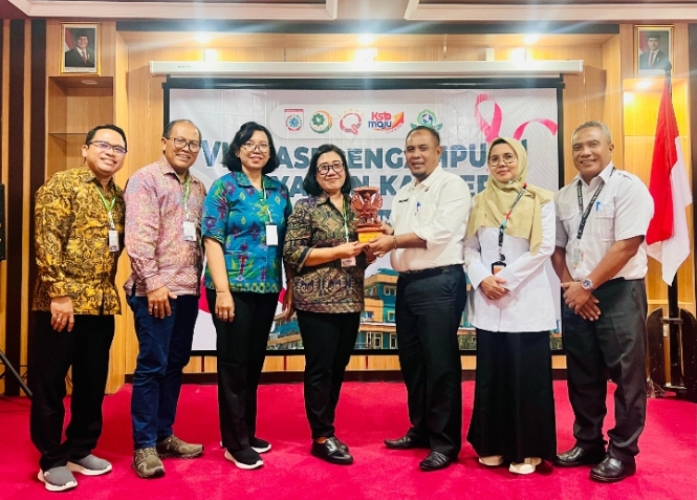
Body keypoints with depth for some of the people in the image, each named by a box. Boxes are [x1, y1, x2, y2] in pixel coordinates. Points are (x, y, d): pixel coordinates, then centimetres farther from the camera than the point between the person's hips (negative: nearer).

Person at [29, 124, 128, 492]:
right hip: (61, 302, -6)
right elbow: (46, 241, -14)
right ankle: (52, 460, 19)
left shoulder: (118, 197, 13)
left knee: (92, 383, 14)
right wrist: (59, 293, -18)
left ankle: (80, 451, 29)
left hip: (102, 304, 6)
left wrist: (108, 293, 10)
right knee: (49, 384, 6)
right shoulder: (61, 185, -6)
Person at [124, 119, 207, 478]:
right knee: (152, 365, -1)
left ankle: (164, 435, 25)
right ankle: (144, 445, 10)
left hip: (188, 289, 7)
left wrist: (197, 280, 9)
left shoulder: (198, 188, 16)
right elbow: (138, 236, -13)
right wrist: (154, 283, -17)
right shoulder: (145, 179, -5)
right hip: (156, 289, -7)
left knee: (175, 364, 12)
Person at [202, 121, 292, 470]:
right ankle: (235, 443, 15)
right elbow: (212, 240, -10)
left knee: (254, 361, 14)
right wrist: (222, 290, -17)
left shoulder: (279, 190, 10)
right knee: (234, 362, 3)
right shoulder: (225, 186, -4)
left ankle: (246, 433, 29)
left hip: (267, 288, 5)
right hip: (234, 287, -5)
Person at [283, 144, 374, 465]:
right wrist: (338, 251, -16)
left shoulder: (355, 207, 12)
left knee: (338, 368, 13)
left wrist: (366, 250, -1)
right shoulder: (306, 207, -5)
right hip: (317, 301, -6)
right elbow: (292, 253, -12)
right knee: (320, 369, 0)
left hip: (350, 300, 6)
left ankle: (326, 428, 26)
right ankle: (322, 437, 12)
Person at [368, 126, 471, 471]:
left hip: (439, 283, -8)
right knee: (412, 362, 15)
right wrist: (381, 231, -5)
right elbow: (394, 234, 17)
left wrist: (394, 240, -12)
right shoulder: (403, 194, 19)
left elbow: (440, 232, -18)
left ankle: (445, 442, 11)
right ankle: (420, 430, 30)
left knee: (440, 364, -1)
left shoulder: (452, 185, -5)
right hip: (407, 284, 8)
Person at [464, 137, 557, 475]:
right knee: (491, 374, 8)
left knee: (526, 376, 1)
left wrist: (506, 279, -13)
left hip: (526, 299, -3)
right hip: (488, 301, 3)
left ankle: (527, 450, 14)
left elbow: (544, 248, -7)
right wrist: (482, 279, -11)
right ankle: (494, 444, 22)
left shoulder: (540, 200, 1)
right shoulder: (480, 202, 11)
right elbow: (470, 248, 7)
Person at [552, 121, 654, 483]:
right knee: (582, 376, 13)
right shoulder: (564, 196, 10)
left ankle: (621, 452, 18)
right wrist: (570, 286, -2)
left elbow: (627, 246, -15)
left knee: (625, 376, 3)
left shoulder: (628, 187, -7)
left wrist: (587, 285, -14)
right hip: (577, 296, 6)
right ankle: (588, 443, 28)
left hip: (619, 292, -5)